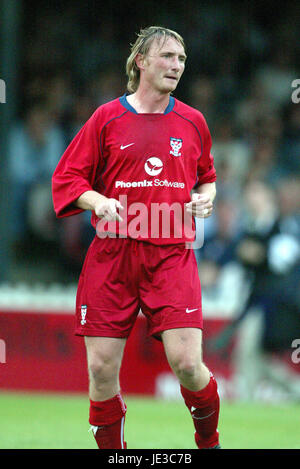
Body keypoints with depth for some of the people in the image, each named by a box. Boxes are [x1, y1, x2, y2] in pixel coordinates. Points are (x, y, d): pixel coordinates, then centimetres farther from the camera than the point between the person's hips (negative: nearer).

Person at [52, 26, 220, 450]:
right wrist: (98, 201, -12)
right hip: (112, 255, 0)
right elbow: (67, 179, 7)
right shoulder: (107, 118, 4)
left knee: (187, 363, -12)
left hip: (173, 255, 0)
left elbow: (206, 176, 26)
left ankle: (209, 441, 16)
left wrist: (206, 197, 4)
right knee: (102, 368, -4)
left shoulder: (193, 122, 10)